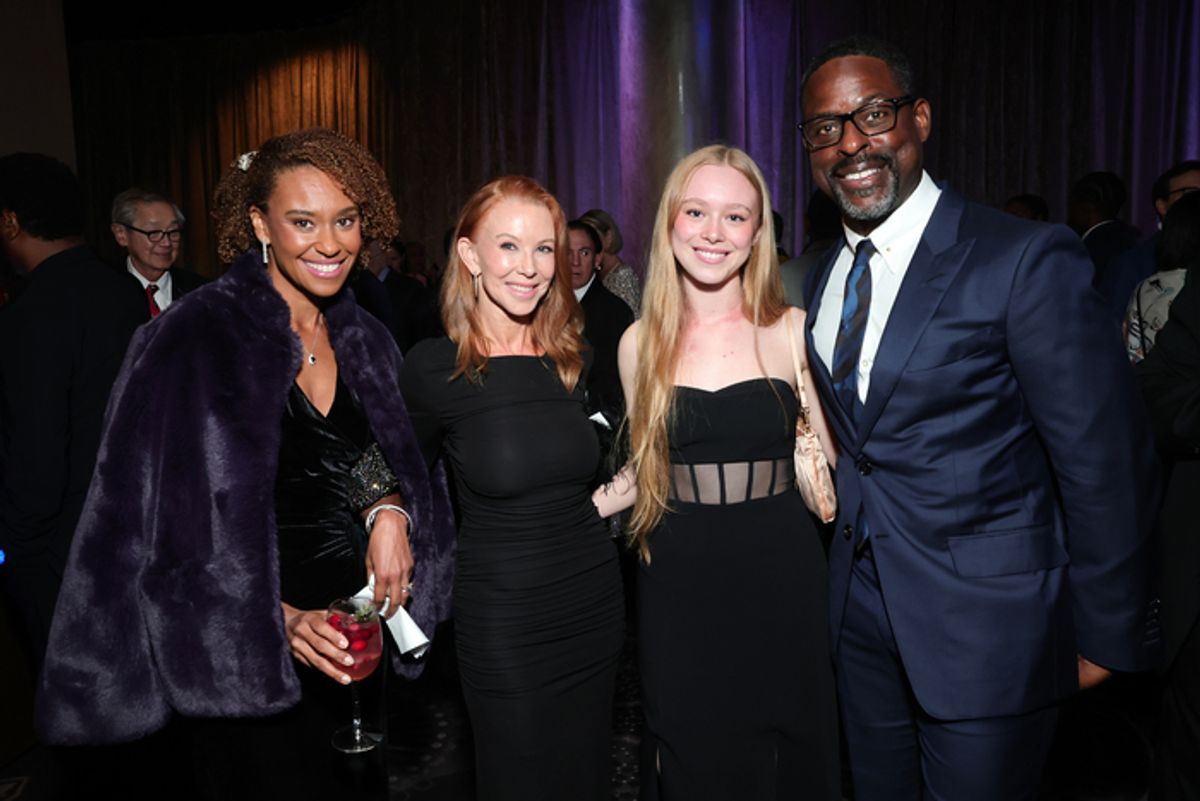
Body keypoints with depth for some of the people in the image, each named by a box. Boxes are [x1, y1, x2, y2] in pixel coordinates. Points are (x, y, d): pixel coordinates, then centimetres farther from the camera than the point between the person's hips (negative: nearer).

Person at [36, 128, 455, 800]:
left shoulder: (365, 342, 4)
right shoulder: (196, 340, -14)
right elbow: (167, 525, -12)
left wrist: (388, 508, -10)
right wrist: (275, 617, -19)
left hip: (351, 644, 5)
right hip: (243, 671, -5)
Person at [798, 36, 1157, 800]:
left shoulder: (1027, 260, -17)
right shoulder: (825, 276, 4)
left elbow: (1106, 462, -14)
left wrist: (1105, 638, -9)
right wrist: (851, 558, 12)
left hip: (986, 620, -6)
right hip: (864, 612, 6)